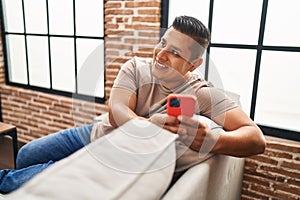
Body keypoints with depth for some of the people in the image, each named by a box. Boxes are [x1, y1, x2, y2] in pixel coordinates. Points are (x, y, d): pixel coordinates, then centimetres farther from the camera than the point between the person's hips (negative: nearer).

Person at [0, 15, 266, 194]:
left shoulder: (202, 94, -21)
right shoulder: (137, 68, -11)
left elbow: (257, 140, -27)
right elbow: (116, 112, -23)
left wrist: (211, 141, -49)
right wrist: (147, 125, -45)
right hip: (96, 134, 4)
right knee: (26, 155, 10)